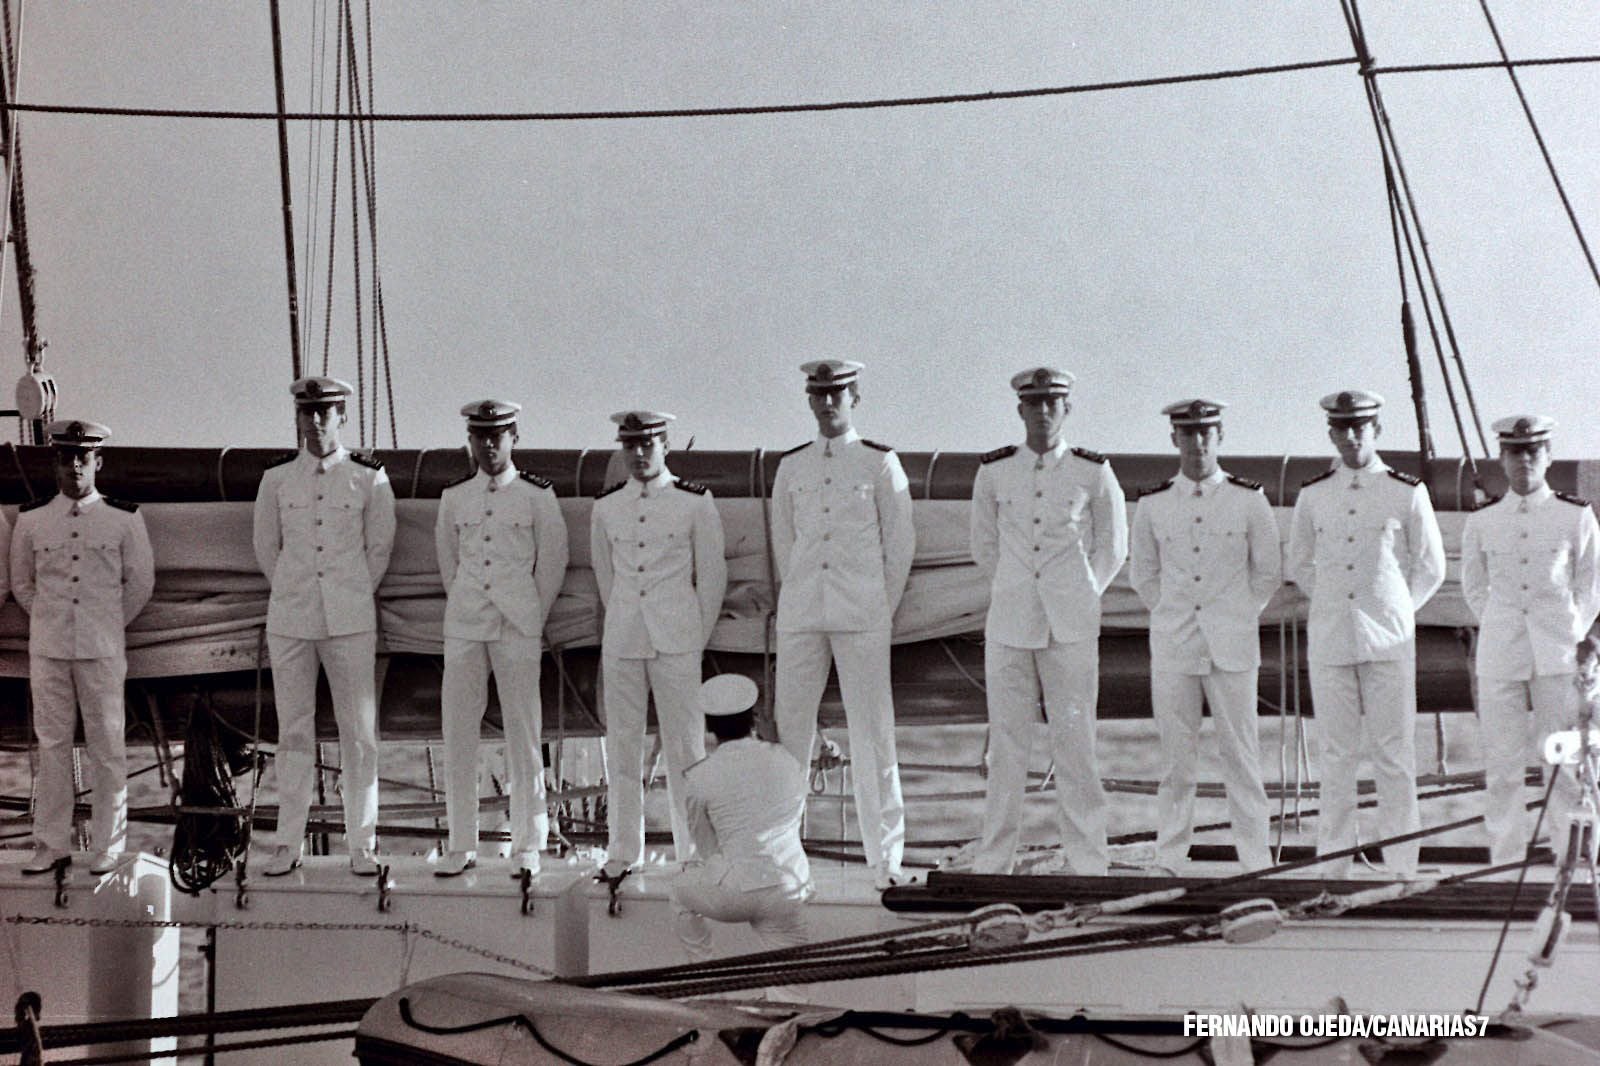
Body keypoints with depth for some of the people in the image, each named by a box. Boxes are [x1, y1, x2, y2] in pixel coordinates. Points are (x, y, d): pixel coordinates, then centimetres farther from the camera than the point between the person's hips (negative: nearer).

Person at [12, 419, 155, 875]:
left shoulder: (124, 519, -1)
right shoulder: (31, 518, 4)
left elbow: (141, 582, 9)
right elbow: (21, 581, 16)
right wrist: (49, 621, 12)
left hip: (102, 649, -1)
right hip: (47, 649, 2)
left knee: (107, 747, 3)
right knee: (52, 744, 6)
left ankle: (108, 845, 10)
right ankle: (52, 843, 13)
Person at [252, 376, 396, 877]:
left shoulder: (369, 478, 0)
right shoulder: (277, 478, 4)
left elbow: (379, 547, 10)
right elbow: (266, 545, 15)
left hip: (350, 622, -1)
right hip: (290, 622, 1)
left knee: (359, 732, 1)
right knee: (293, 732, 5)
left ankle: (362, 845, 8)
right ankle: (288, 844, 11)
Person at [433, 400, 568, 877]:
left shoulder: (537, 495, 0)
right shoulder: (453, 497, 8)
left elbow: (552, 561, 6)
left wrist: (534, 618, 8)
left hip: (520, 627, -3)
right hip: (463, 625, 3)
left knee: (523, 735, -1)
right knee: (457, 734, 1)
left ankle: (527, 848, 6)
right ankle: (461, 846, 8)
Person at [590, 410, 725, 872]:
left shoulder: (695, 503, -1)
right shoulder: (605, 507, 7)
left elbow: (713, 575, 6)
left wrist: (697, 638, 8)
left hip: (677, 640, -3)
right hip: (621, 640, 3)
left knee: (685, 742, -1)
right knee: (621, 745, 4)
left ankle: (693, 848, 7)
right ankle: (623, 848, 12)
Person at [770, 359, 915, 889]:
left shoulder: (881, 463, 3)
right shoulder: (791, 466, 10)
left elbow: (901, 543, 6)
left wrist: (879, 608, 6)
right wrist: (801, 599, 15)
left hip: (863, 615, -3)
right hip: (800, 616, 3)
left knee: (873, 734, -3)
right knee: (789, 726, 1)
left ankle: (886, 859, 2)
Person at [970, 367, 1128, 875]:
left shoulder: (1093, 473, 0)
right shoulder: (994, 472, 3)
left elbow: (1112, 547, 13)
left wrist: (1078, 600, 11)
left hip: (1072, 630, -1)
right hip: (1009, 625, 1)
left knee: (1076, 743, 0)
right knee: (1006, 743, 2)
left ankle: (1088, 863, 7)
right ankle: (993, 863, 8)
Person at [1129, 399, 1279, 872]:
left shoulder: (1249, 500, 0)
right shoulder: (1152, 506, 3)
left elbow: (1269, 571, 10)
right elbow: (1142, 574, 16)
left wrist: (1236, 617, 7)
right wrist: (1173, 618, 10)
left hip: (1233, 647, -1)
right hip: (1172, 650, 1)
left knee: (1240, 753, 1)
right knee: (1175, 757, 4)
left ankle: (1255, 861, 7)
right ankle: (1169, 861, 10)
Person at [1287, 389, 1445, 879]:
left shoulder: (1408, 493, 1)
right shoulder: (1313, 495, 6)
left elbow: (1430, 567, 11)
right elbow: (1300, 566, 20)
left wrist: (1393, 611, 10)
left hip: (1389, 643, -2)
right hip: (1329, 641, 2)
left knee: (1394, 755, 0)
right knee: (1336, 757, 4)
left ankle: (1401, 867, 5)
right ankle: (1334, 867, 8)